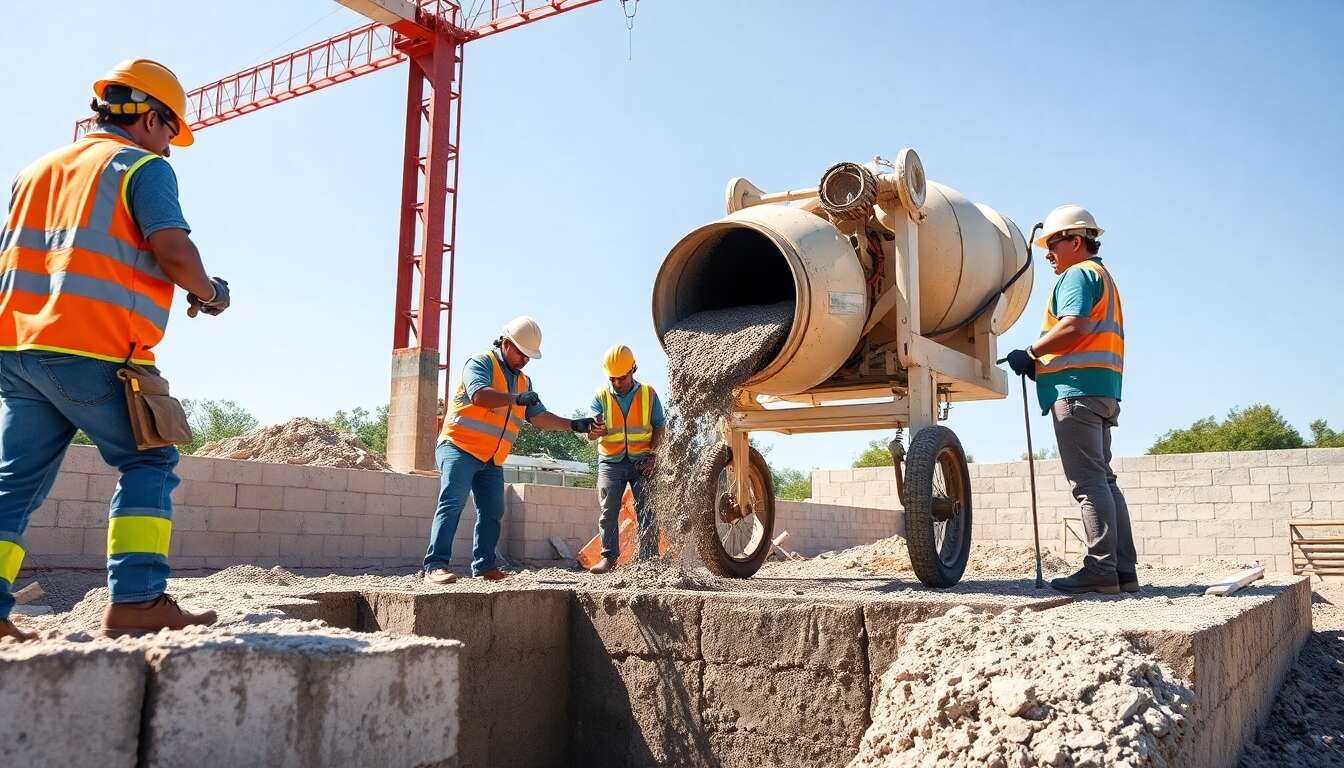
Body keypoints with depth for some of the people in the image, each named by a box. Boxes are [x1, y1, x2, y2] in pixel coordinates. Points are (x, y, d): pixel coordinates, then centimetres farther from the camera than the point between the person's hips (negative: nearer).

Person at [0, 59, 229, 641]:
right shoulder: (144, 167, 0)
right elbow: (173, 252, -14)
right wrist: (209, 292, 3)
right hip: (91, 351, -7)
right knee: (149, 463, 1)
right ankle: (136, 600, -9)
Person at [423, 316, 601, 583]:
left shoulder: (523, 381, 19)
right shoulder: (481, 363, -4)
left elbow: (539, 416, 12)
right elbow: (479, 395, -23)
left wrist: (574, 425, 1)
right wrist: (516, 398, -31)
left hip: (492, 461, 8)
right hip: (459, 448, -8)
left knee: (492, 512, 9)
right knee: (451, 504, -17)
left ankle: (484, 566, 19)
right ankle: (436, 566, -21)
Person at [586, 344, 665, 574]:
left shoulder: (648, 394, 2)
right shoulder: (601, 396, 2)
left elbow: (659, 427, 6)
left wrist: (652, 455, -7)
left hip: (642, 462, -1)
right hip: (611, 461, 1)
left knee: (646, 512, -3)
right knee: (608, 512, -3)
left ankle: (649, 559, 2)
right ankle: (609, 556, 4)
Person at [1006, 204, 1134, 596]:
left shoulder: (1078, 274, -2)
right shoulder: (1103, 277, 29)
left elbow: (1072, 328, -18)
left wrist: (1031, 353, -8)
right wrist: (1041, 363, 14)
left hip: (1077, 388, -10)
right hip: (1102, 389, 10)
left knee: (1088, 481, -12)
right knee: (1103, 479, 9)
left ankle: (1101, 568, -13)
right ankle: (1124, 569, 8)